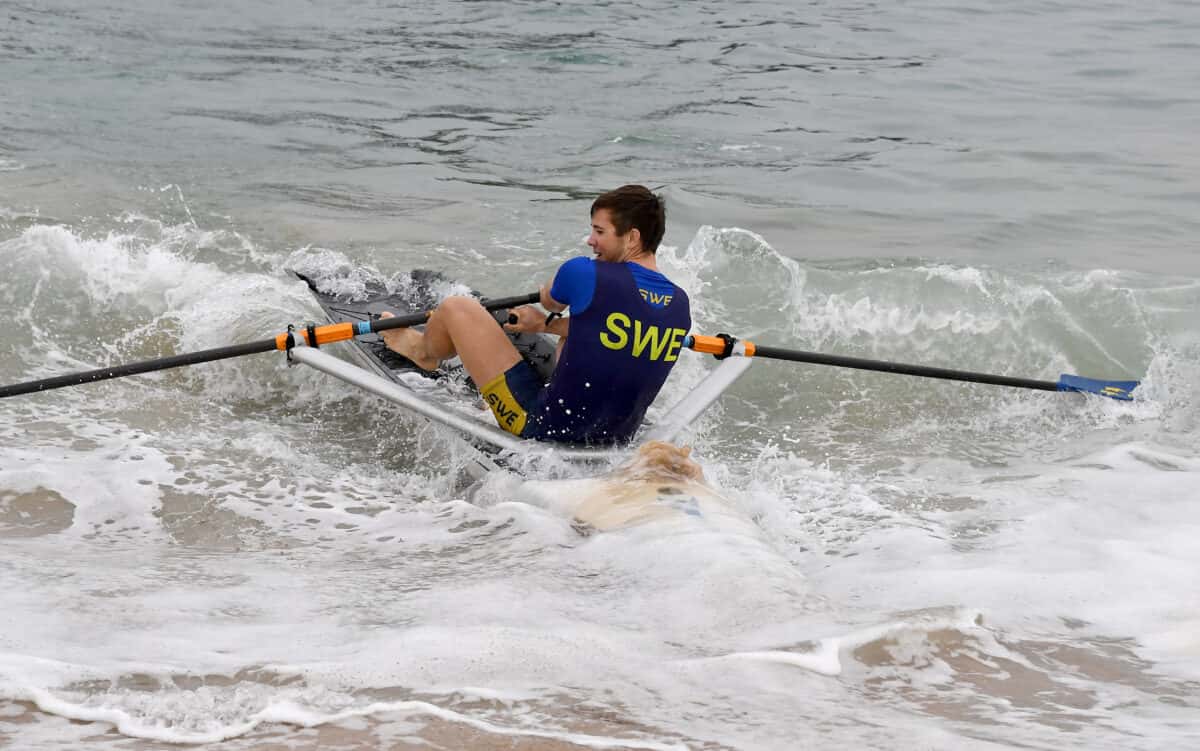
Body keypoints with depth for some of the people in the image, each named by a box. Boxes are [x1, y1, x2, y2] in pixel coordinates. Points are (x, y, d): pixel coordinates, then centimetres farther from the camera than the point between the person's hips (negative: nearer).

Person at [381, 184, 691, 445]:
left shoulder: (585, 274, -19)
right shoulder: (679, 303, -2)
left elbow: (550, 300, 6)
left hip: (547, 426, -6)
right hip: (617, 440, 7)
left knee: (457, 308, 6)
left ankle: (422, 351, 41)